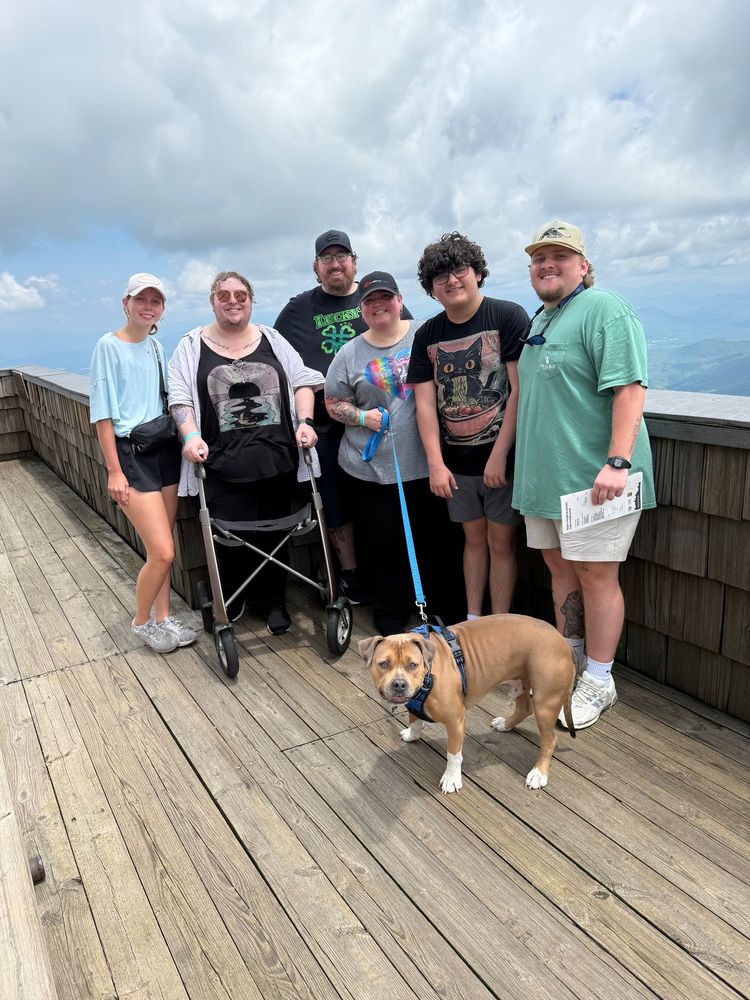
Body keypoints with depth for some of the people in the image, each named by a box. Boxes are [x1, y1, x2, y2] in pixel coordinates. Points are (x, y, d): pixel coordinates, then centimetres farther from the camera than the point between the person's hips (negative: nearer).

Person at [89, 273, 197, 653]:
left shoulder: (157, 347, 11)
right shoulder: (108, 346, -7)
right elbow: (102, 413, -9)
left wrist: (185, 440, 11)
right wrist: (114, 471, -13)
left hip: (166, 450, 6)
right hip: (131, 454, -6)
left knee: (160, 549, 10)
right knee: (162, 552, -9)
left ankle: (163, 617, 27)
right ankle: (142, 621, 15)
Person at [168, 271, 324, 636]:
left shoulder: (272, 340, 13)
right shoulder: (192, 346, 7)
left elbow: (302, 382, 10)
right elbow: (180, 398, 2)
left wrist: (304, 421, -5)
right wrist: (191, 435, -14)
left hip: (278, 459, 2)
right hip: (223, 465, -2)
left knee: (274, 535, 8)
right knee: (231, 538, -3)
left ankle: (274, 603, 26)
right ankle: (229, 603, 22)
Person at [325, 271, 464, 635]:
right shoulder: (349, 354, 6)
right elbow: (333, 403, 12)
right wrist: (361, 417, -8)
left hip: (426, 464, 0)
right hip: (372, 469, 1)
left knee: (434, 540, 9)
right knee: (383, 545, 6)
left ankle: (440, 610, 28)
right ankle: (391, 617, 24)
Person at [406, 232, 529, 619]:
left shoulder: (508, 317, -8)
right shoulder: (427, 335, 7)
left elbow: (520, 391, -13)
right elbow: (425, 402, 2)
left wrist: (500, 455, -16)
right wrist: (436, 463, -5)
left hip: (502, 457, -4)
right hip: (456, 459, 4)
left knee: (501, 542, 3)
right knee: (474, 538, 15)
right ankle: (472, 621, 28)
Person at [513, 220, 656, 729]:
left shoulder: (604, 310, -10)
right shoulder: (540, 319, 18)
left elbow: (630, 388, -19)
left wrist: (617, 463, -27)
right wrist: (518, 459, 23)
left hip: (593, 477, -8)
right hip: (545, 474, 9)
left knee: (596, 575, -1)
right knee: (560, 567, 16)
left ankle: (598, 682, 14)